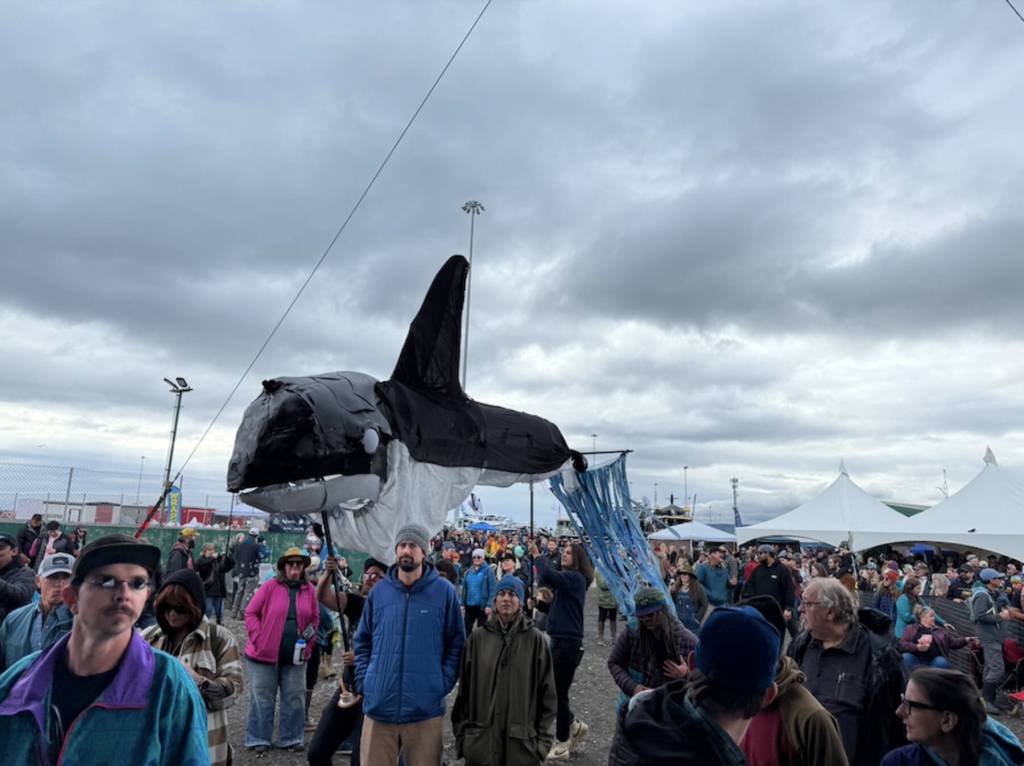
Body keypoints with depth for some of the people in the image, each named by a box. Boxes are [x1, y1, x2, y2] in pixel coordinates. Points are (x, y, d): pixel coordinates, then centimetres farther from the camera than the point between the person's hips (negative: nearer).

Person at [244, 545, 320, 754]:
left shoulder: (309, 590, 2)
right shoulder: (270, 586, -6)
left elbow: (315, 618, 12)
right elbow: (251, 613, -3)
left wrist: (308, 639, 1)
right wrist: (258, 639, -9)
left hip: (295, 656, 3)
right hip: (265, 654, -3)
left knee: (295, 698, 11)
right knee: (262, 698, 8)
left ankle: (291, 738, 25)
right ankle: (258, 739, 23)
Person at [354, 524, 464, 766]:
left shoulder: (445, 591, -3)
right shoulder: (378, 592, 4)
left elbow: (456, 644, 1)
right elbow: (362, 642, 12)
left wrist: (442, 683, -7)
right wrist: (364, 682, 2)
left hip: (426, 709, -2)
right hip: (378, 706, 2)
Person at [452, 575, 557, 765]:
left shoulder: (535, 639, -5)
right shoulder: (478, 638, -1)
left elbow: (546, 691, -1)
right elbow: (465, 688, 5)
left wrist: (543, 738, -2)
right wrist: (461, 733, 4)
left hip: (522, 740, -1)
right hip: (480, 739, 1)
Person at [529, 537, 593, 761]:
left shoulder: (575, 578, -15)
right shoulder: (568, 578, 15)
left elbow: (548, 576, -30)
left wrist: (537, 555, -19)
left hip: (569, 642, -9)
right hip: (560, 640, 9)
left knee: (558, 692, 1)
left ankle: (562, 744, 15)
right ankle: (575, 726, 31)